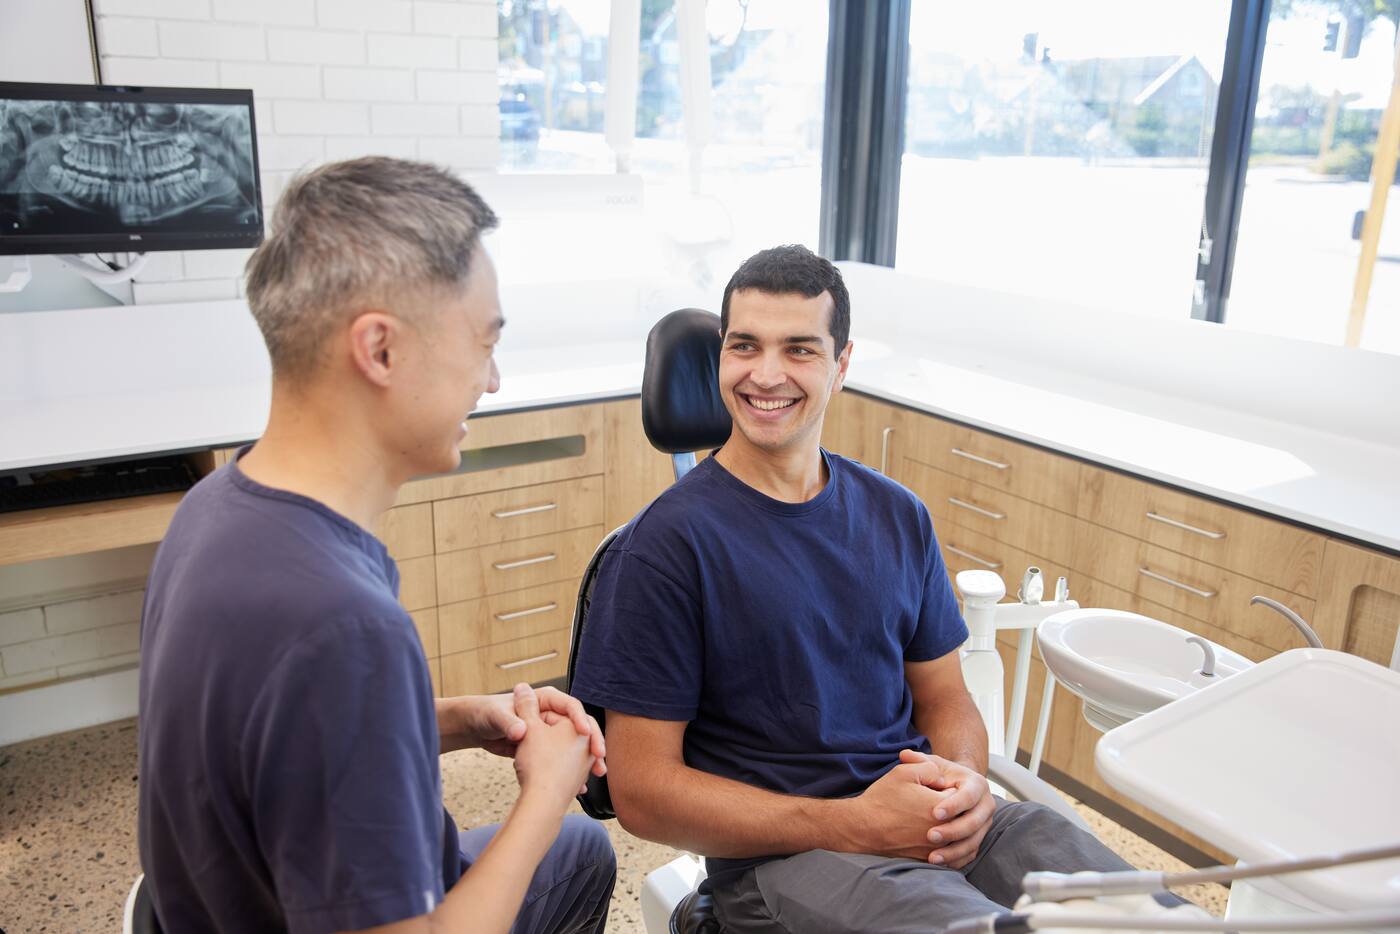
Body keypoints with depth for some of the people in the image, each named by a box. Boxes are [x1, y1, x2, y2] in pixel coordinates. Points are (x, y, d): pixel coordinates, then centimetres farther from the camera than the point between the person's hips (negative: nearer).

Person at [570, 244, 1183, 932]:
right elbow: (641, 789, -9)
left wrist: (966, 784, -9)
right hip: (778, 853, -5)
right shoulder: (667, 543, -8)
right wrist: (854, 825, -18)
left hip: (931, 823, 5)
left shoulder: (898, 517, 9)